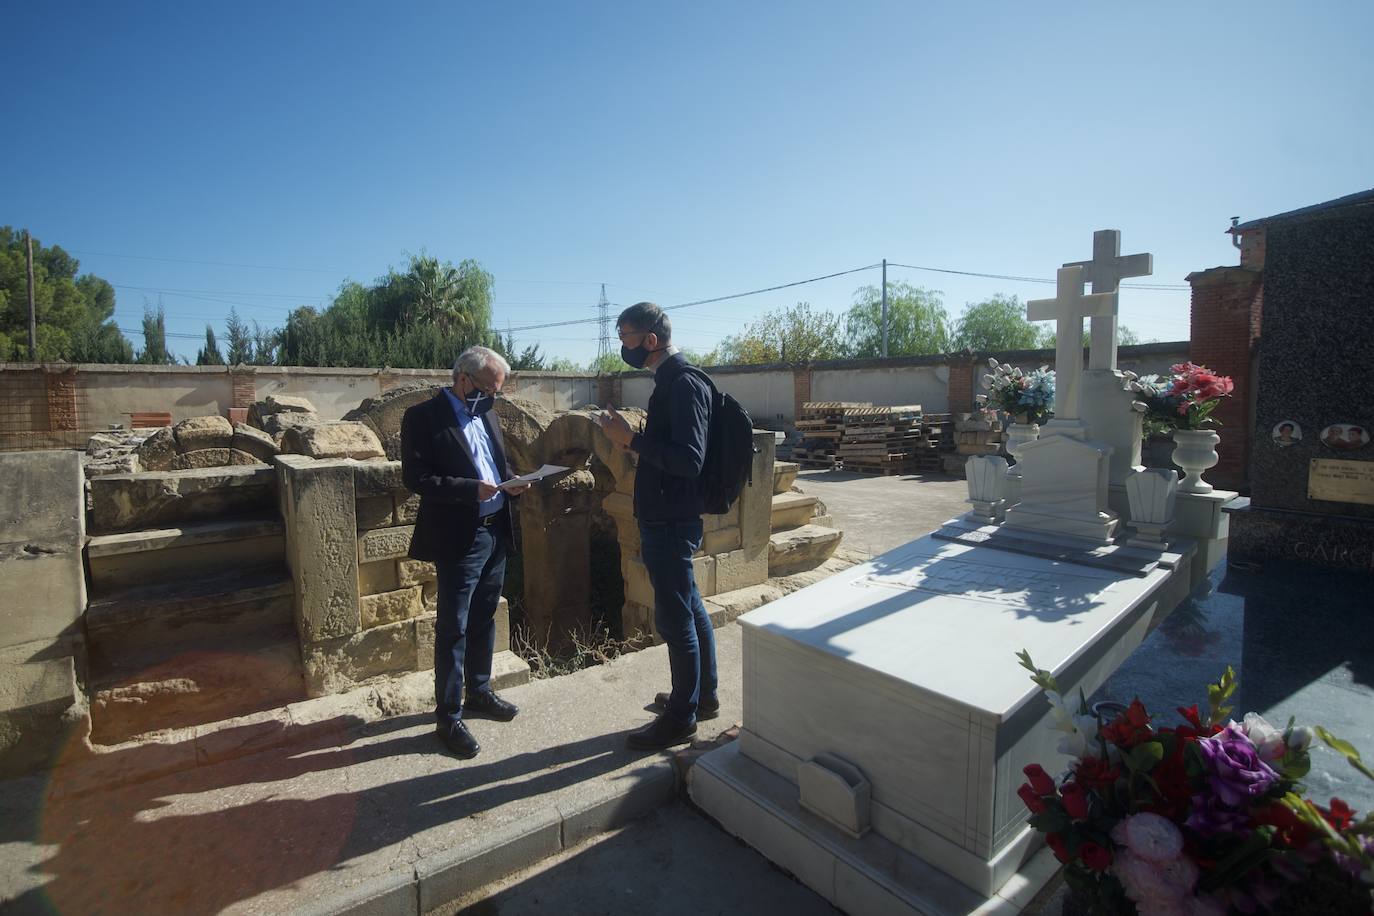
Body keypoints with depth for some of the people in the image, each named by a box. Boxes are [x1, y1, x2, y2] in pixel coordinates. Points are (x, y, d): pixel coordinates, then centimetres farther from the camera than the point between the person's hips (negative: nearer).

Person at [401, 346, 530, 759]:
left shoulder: (486, 414, 11)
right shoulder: (423, 416, -10)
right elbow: (415, 478, -16)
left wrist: (511, 482, -1)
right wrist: (470, 489, -25)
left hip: (495, 533, 7)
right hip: (458, 539, -7)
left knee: (484, 620, 19)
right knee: (452, 629, 3)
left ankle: (479, 692, 36)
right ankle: (448, 717, 17)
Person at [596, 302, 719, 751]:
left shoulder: (683, 384, -17)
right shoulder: (672, 381, 12)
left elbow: (689, 459, -25)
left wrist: (630, 439, -23)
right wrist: (631, 436, 6)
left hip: (671, 522, -10)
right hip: (668, 516, 10)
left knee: (675, 617, 2)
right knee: (689, 608, 19)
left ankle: (681, 718, 18)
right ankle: (703, 696, 35)